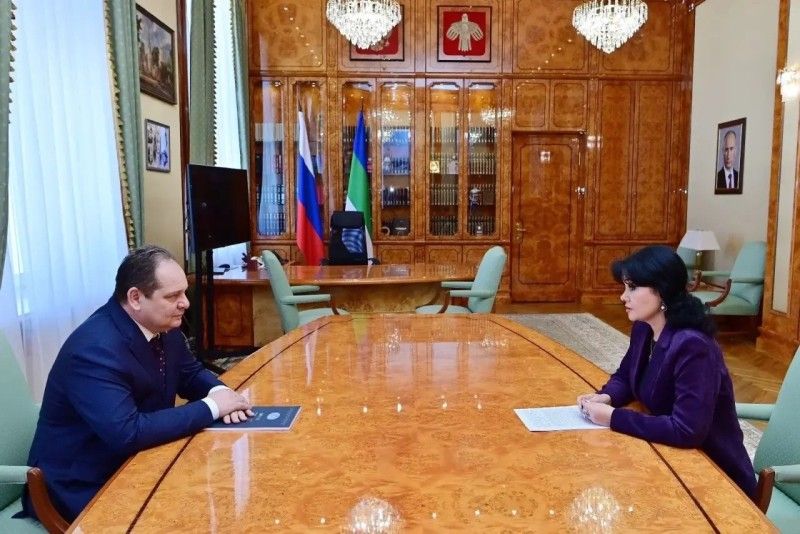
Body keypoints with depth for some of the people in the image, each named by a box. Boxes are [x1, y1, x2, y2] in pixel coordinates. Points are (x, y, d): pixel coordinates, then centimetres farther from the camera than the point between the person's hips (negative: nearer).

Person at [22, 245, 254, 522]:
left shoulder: (163, 326, -5)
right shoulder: (96, 349, -28)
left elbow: (190, 373, 9)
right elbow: (127, 434, -35)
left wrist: (218, 391, -13)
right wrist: (210, 407, -27)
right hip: (85, 488, -7)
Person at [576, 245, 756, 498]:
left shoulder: (692, 346, -28)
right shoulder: (643, 329, -2)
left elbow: (687, 430, -33)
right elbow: (625, 376, 14)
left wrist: (613, 417, -28)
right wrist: (606, 397, -8)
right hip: (672, 457, 7)